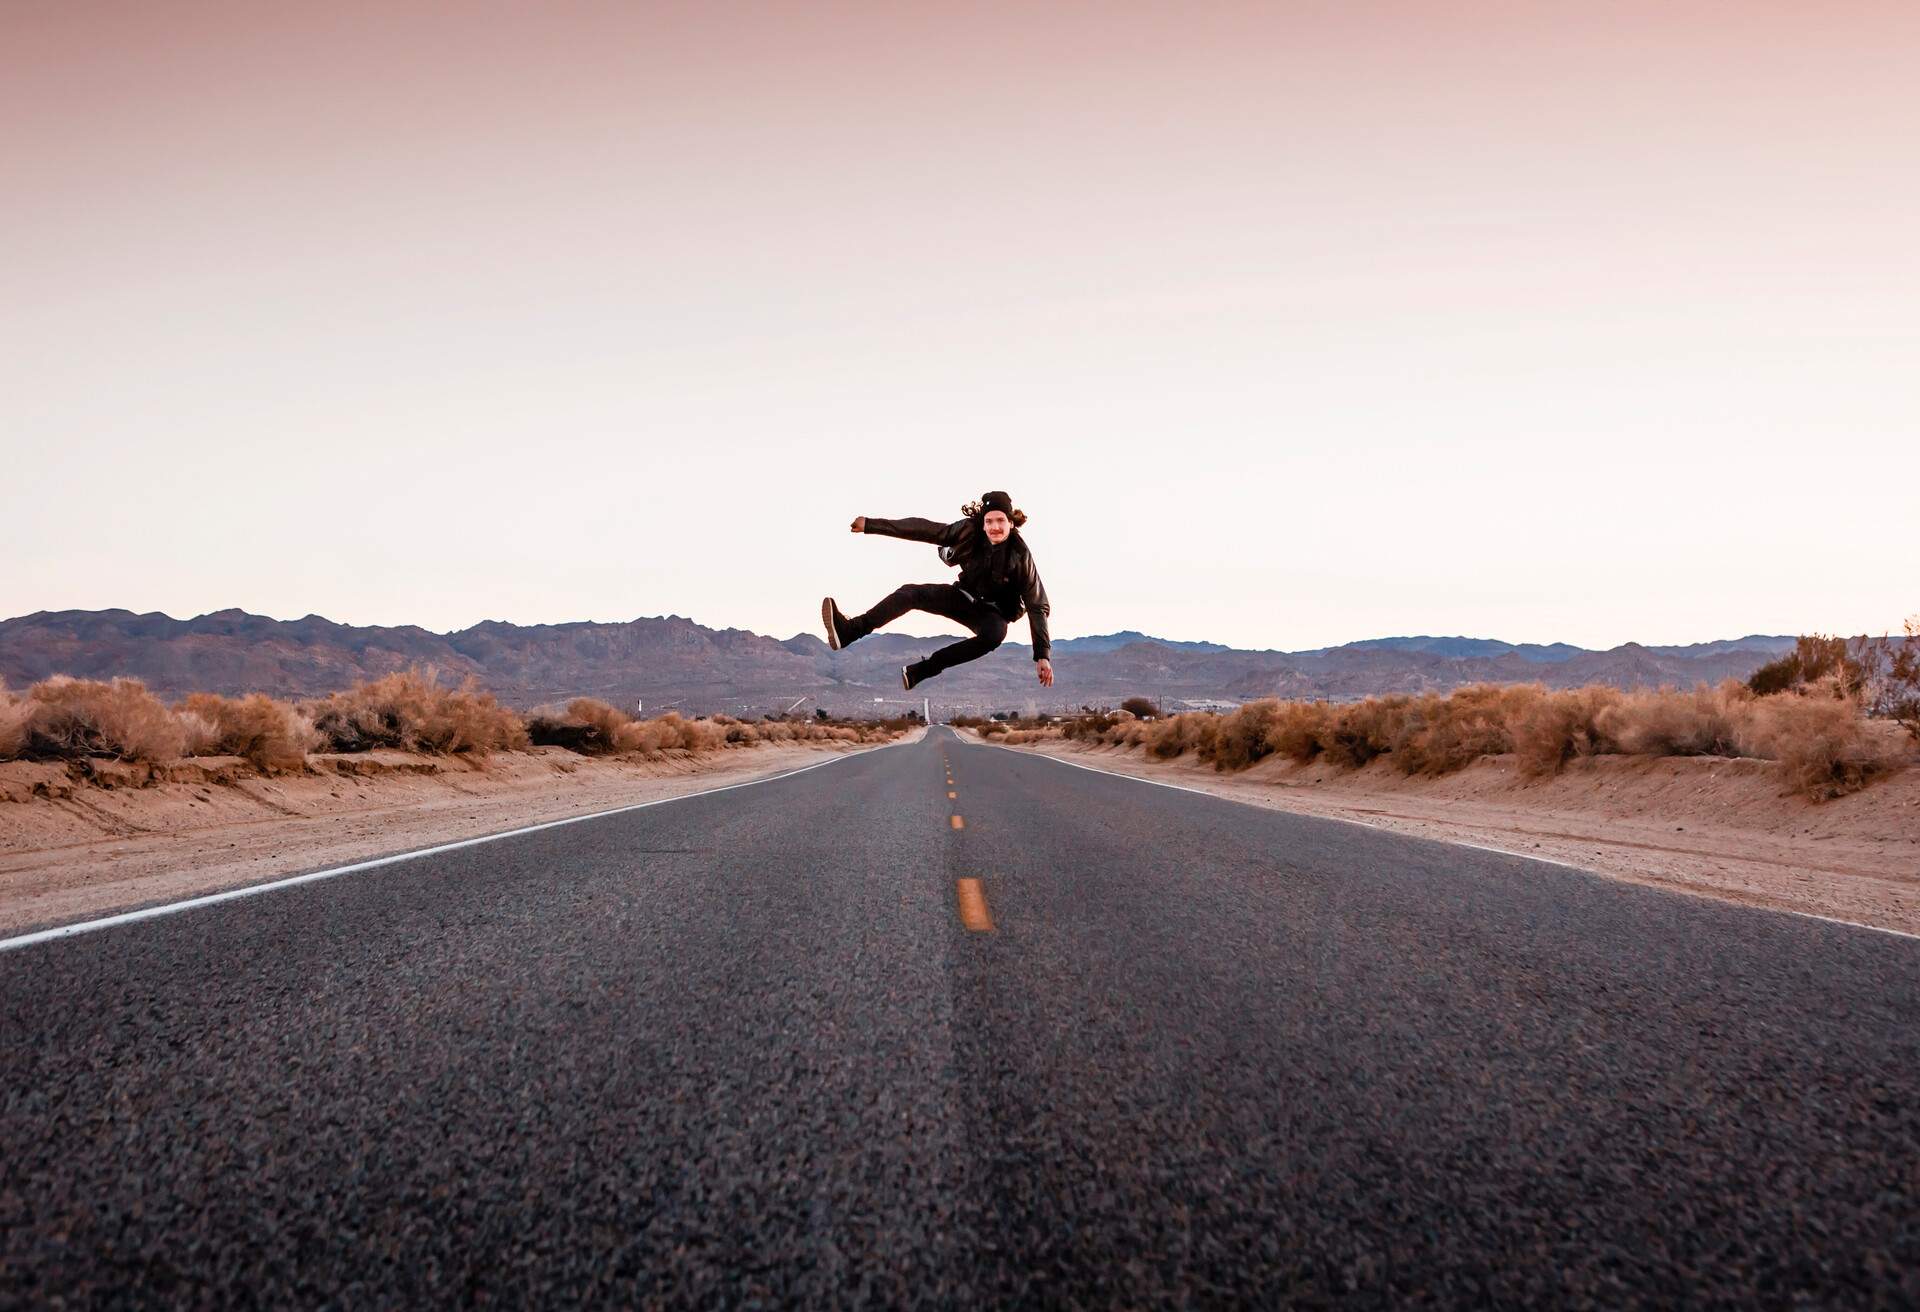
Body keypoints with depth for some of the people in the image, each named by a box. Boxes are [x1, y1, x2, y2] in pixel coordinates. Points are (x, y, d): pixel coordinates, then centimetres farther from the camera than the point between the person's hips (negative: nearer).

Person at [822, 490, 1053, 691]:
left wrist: (1043, 655, -32)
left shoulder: (1021, 555, -25)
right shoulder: (971, 531, -18)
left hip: (993, 612, -3)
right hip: (963, 596, 3)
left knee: (995, 633, -39)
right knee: (911, 592, -20)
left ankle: (920, 671, -34)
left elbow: (1038, 606, -24)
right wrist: (871, 524, -14)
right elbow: (924, 529, -14)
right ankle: (849, 631, -40)